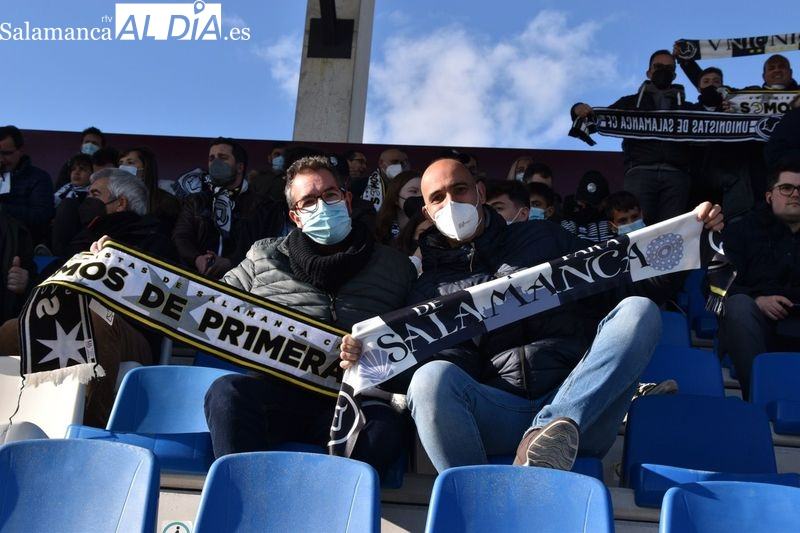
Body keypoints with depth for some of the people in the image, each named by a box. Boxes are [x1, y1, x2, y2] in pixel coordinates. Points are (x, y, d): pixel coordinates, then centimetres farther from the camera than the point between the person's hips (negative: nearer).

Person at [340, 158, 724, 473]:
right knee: (431, 379, -32)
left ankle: (552, 430, -35)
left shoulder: (542, 239, 22)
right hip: (497, 411, -1)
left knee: (638, 310, -22)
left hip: (583, 407, 2)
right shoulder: (430, 289, 19)